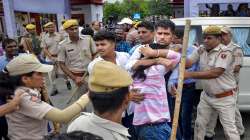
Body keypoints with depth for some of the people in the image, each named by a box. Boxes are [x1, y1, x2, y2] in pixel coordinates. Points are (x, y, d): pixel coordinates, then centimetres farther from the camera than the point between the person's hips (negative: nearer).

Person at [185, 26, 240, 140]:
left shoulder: (225, 52, -20)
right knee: (199, 123, 18)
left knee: (229, 128, 4)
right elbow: (188, 63, -9)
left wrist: (190, 74, -33)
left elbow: (215, 73, -30)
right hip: (206, 95, 6)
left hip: (224, 98, -6)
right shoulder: (201, 50, 0)